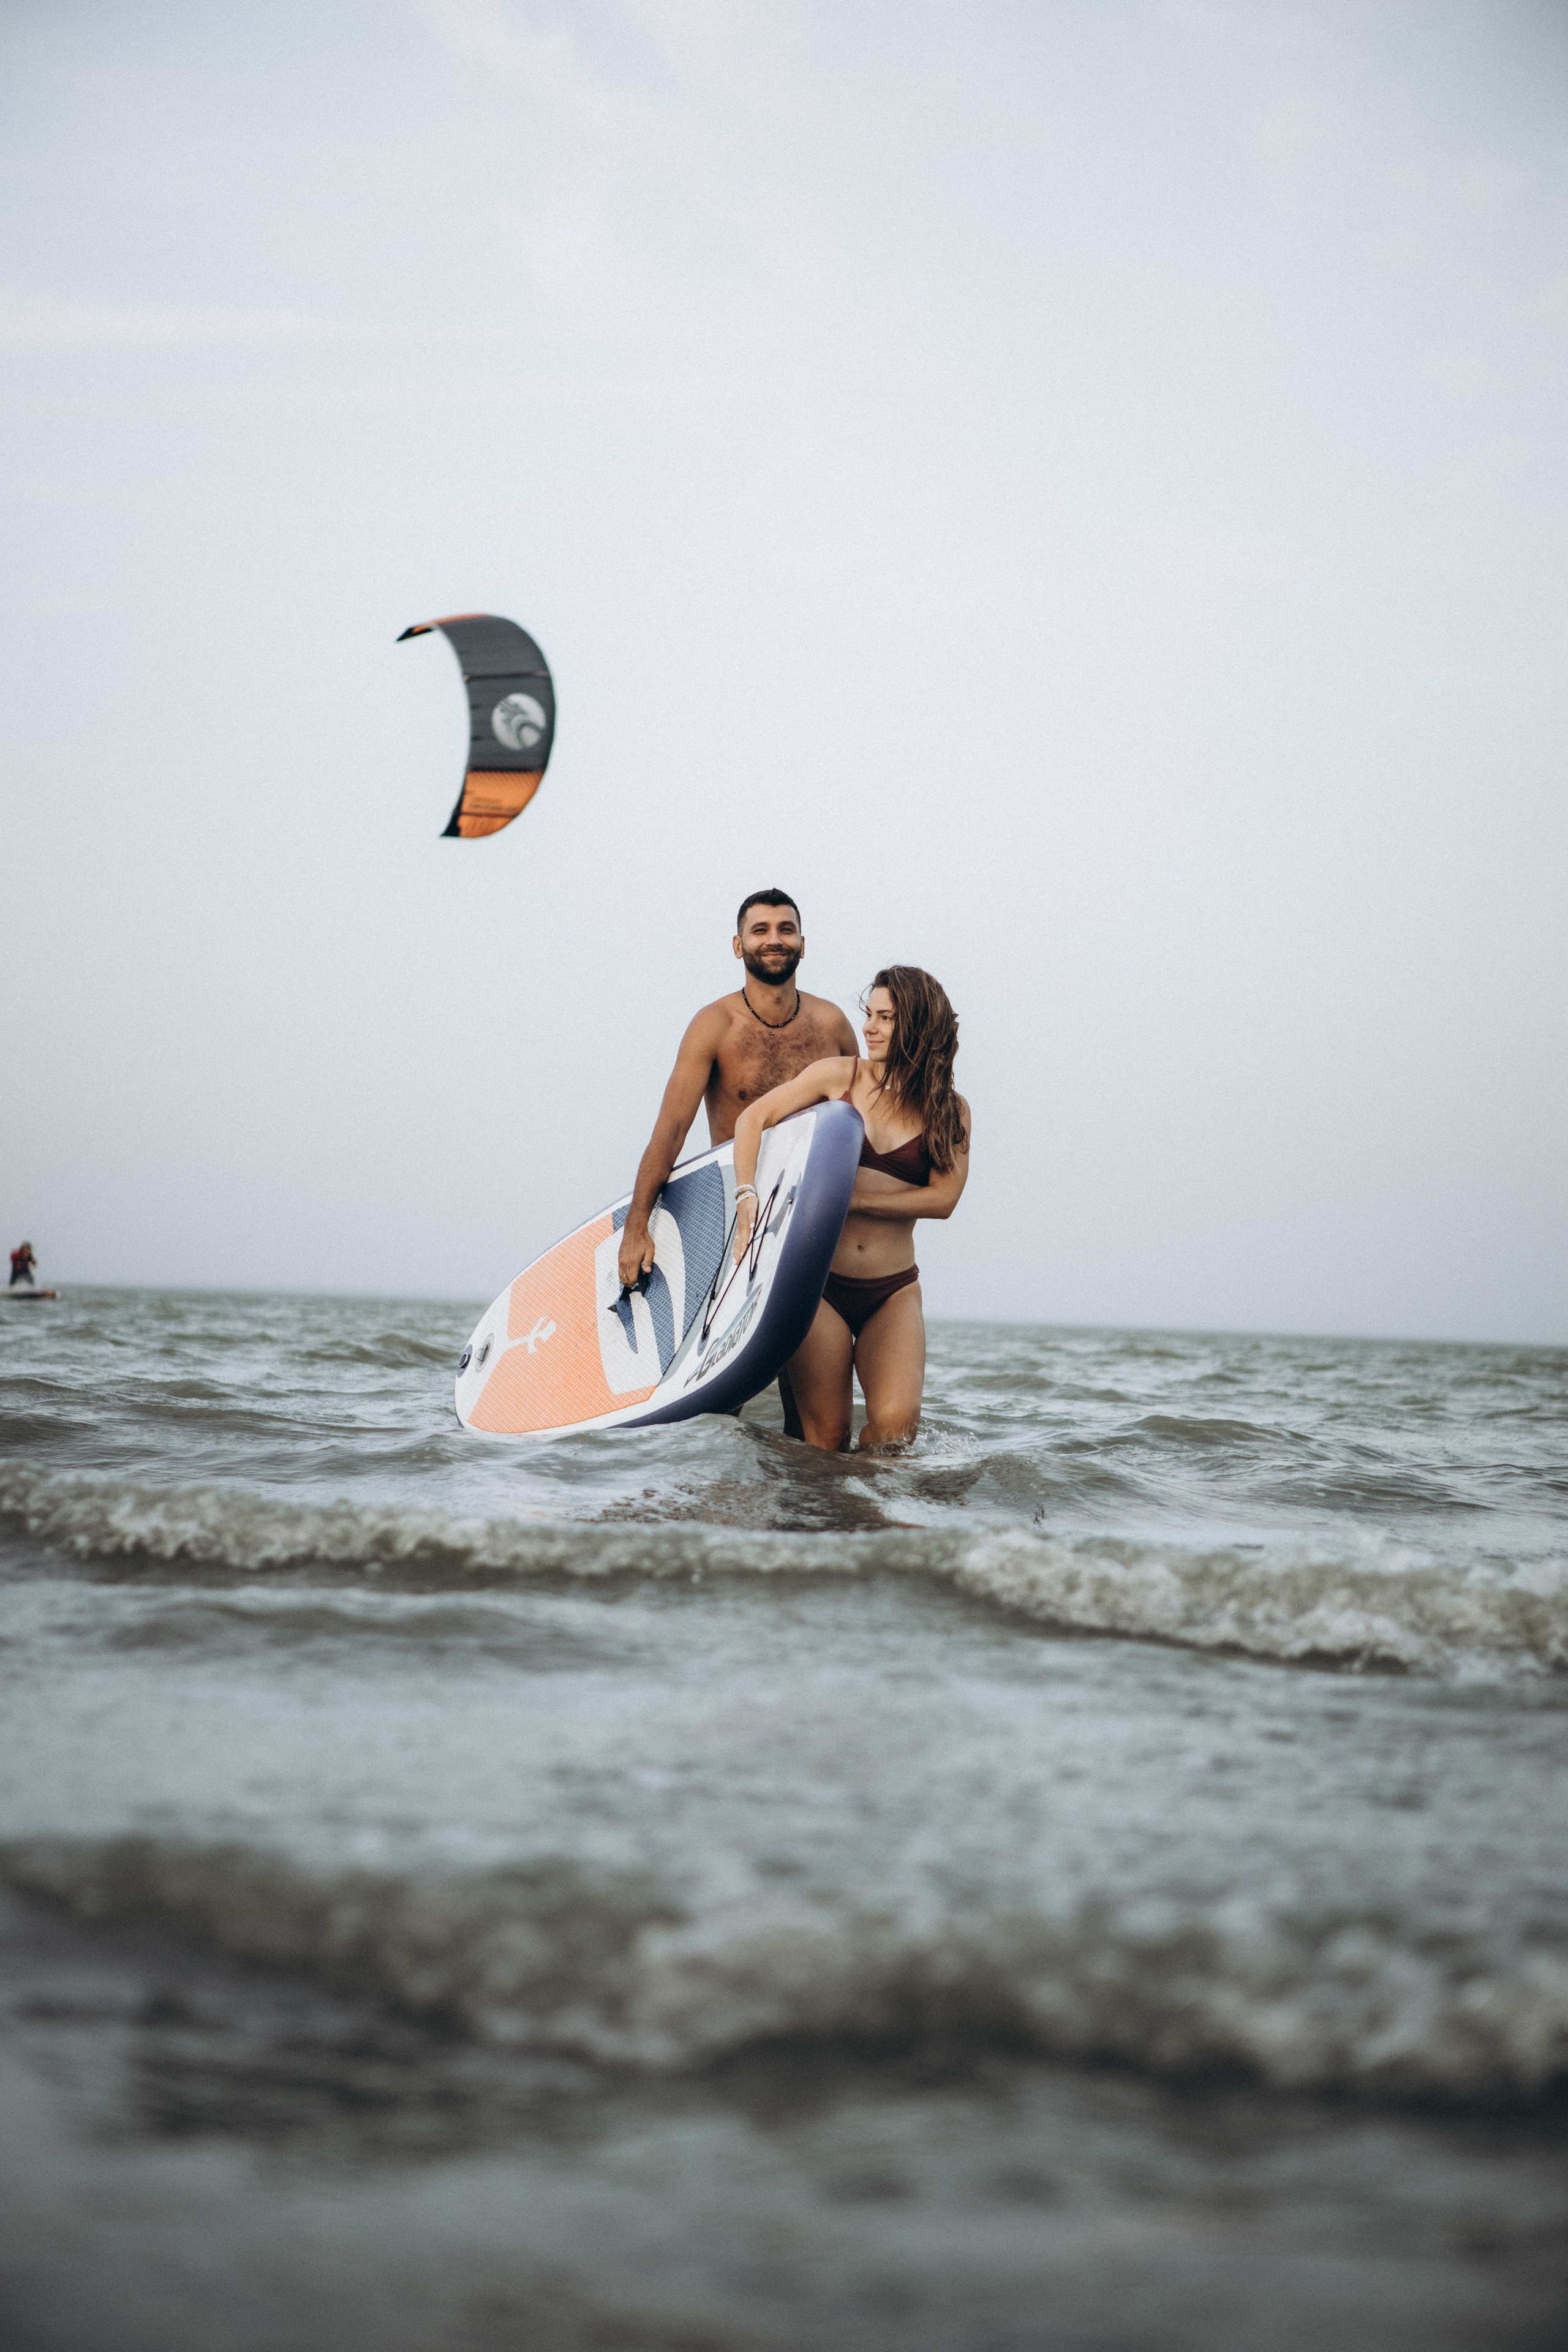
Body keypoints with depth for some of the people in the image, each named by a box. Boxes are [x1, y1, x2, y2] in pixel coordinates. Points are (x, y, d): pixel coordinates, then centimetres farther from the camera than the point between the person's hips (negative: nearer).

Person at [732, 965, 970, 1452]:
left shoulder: (949, 1110, 6)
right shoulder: (840, 1076, 4)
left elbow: (943, 1198, -6)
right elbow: (753, 1119, 1)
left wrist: (851, 1198, -14)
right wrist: (747, 1197, -15)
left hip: (893, 1292, 1)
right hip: (821, 1283, -1)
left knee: (895, 1425, -19)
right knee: (824, 1441, -6)